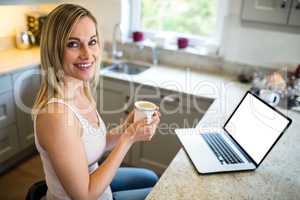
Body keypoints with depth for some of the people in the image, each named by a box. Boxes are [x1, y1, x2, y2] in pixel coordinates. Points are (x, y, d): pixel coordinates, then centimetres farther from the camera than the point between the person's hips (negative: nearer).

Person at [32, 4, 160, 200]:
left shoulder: (81, 89, -10)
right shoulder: (56, 114, -36)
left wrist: (125, 128, -15)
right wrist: (129, 137, -27)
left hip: (93, 179, 7)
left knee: (151, 178, 29)